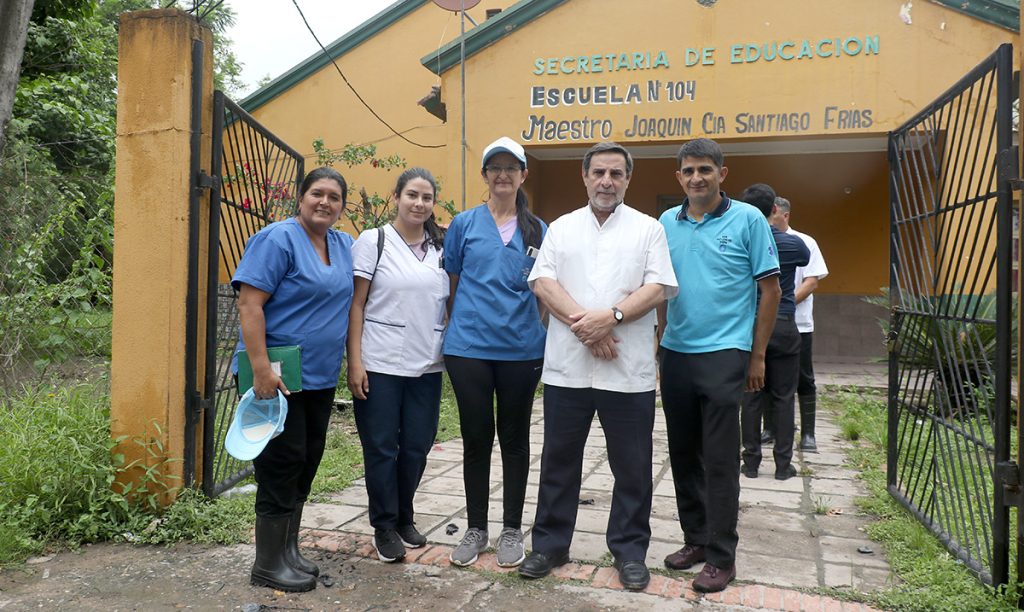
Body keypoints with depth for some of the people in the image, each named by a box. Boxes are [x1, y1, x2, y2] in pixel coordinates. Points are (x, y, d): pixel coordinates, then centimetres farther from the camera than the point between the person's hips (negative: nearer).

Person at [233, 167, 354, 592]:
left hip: (321, 378, 8)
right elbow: (249, 304, -17)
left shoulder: (345, 246, 10)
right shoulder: (277, 240, -11)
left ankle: (289, 553, 27)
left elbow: (350, 297, 26)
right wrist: (261, 369, -23)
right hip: (278, 376, -7)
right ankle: (269, 565, 12)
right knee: (283, 465, -2)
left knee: (306, 463, 13)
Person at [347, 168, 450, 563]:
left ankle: (404, 518, 30)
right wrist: (355, 362, -10)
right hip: (380, 365, -3)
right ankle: (384, 527, 20)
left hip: (427, 366, 4)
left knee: (416, 447, 10)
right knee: (381, 448, 4)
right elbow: (356, 305, -4)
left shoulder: (440, 248, 9)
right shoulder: (373, 241, -2)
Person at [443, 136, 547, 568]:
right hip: (469, 348, -1)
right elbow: (451, 285, 10)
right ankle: (476, 529, 24)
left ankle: (512, 530, 24)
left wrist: (547, 335, 2)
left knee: (515, 440, 10)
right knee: (476, 439, 7)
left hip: (522, 349, 1)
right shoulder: (464, 224, 4)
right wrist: (460, 327, 7)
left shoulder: (538, 230, 7)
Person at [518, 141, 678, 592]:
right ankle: (550, 544, 26)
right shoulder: (561, 228, 11)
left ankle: (630, 551, 24)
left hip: (628, 371, -1)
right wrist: (583, 323, -14)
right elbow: (542, 283, -1)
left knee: (632, 467, 8)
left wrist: (611, 316, -18)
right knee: (559, 461, 11)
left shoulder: (647, 229, 6)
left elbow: (659, 288, -4)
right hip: (566, 367, 2)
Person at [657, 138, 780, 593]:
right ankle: (695, 539, 28)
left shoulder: (748, 220, -3)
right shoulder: (666, 223, 7)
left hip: (724, 355, -4)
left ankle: (721, 556, 12)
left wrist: (757, 356, -3)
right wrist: (658, 344, 9)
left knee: (720, 460, -1)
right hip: (675, 355, 5)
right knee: (682, 453, 12)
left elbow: (770, 289, -1)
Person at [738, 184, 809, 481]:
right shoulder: (792, 244, -3)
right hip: (784, 326, -1)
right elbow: (806, 258, 20)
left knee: (751, 397, 6)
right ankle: (783, 464, 10)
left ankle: (751, 462, 11)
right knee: (783, 398, 6)